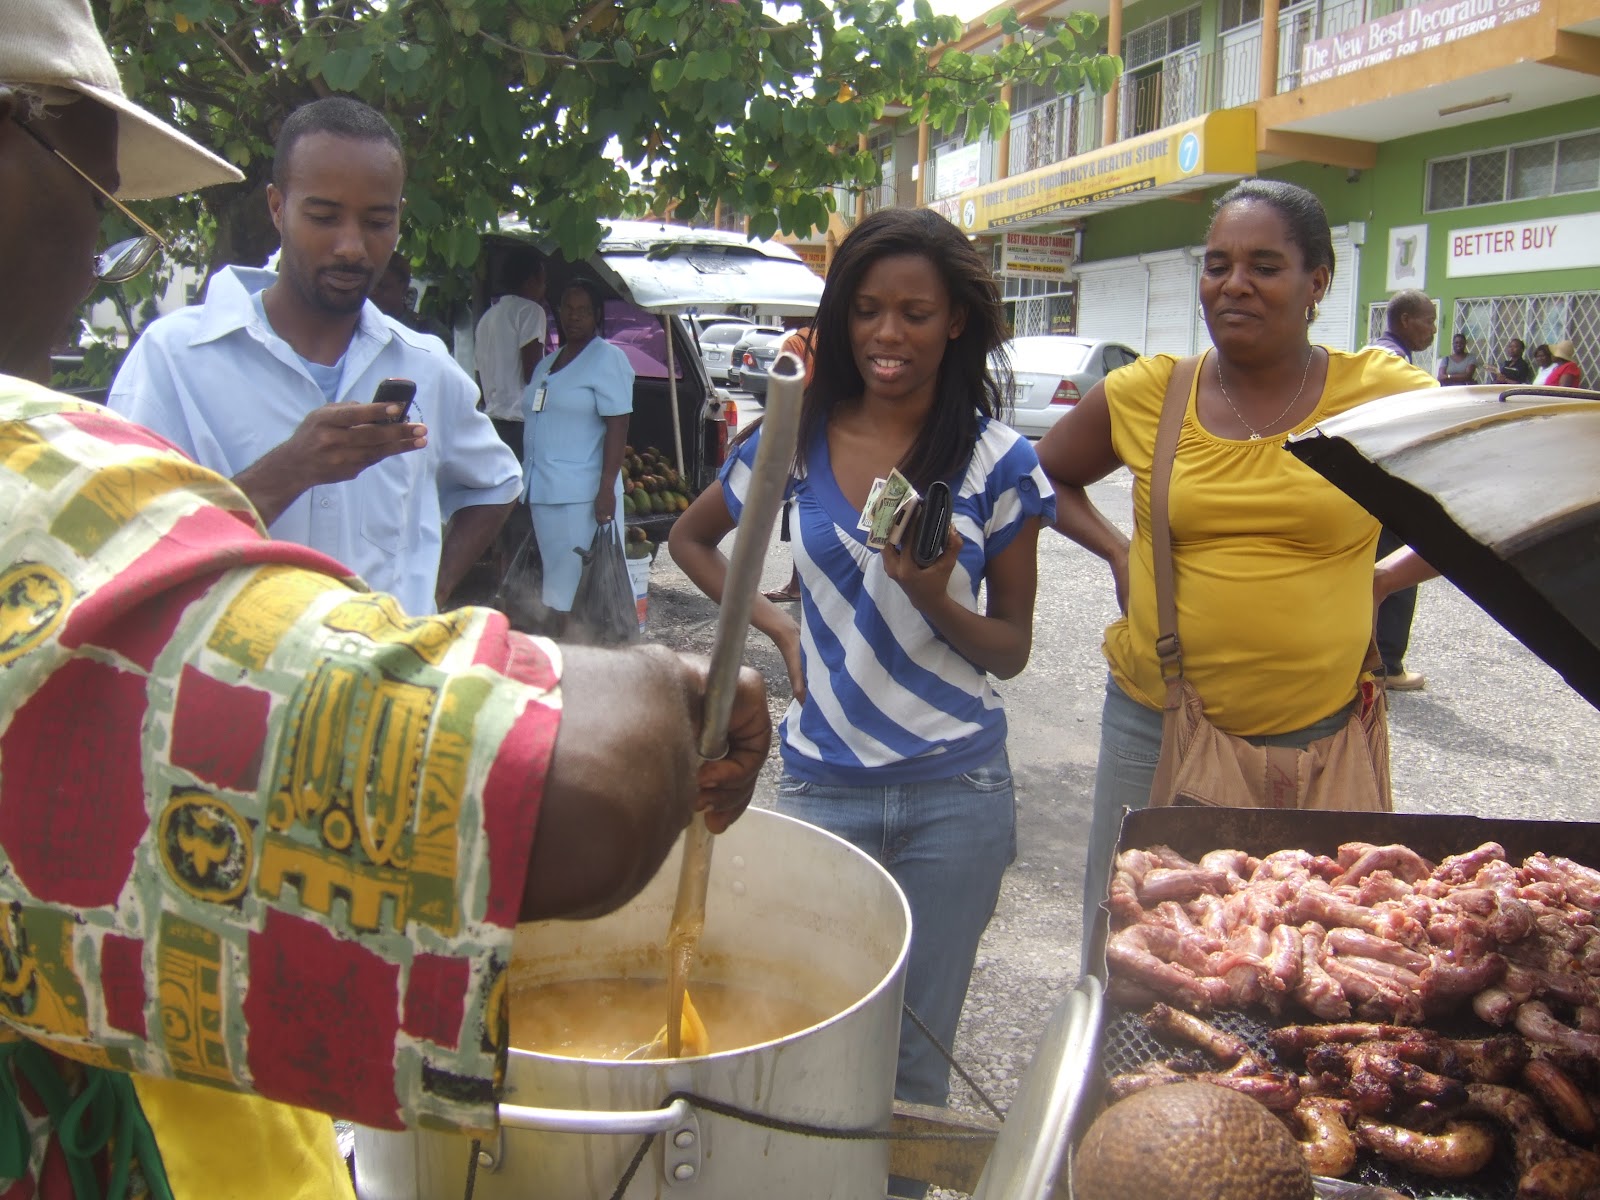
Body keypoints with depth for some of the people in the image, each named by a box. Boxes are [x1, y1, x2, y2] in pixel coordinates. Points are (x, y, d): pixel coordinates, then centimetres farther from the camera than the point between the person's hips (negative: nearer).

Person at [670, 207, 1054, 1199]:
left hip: (956, 793, -1)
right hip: (822, 784, 1)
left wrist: (934, 597, -21)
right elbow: (691, 539, 16)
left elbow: (1012, 649, -1)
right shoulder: (793, 438, -1)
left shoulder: (999, 462, -4)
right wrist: (777, 624, 1)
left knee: (916, 1055, 14)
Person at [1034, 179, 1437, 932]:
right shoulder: (1144, 394, 0)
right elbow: (1046, 475, 17)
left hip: (1318, 738, -1)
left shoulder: (1382, 393, -4)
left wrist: (1387, 579, 1)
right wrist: (1117, 553, 4)